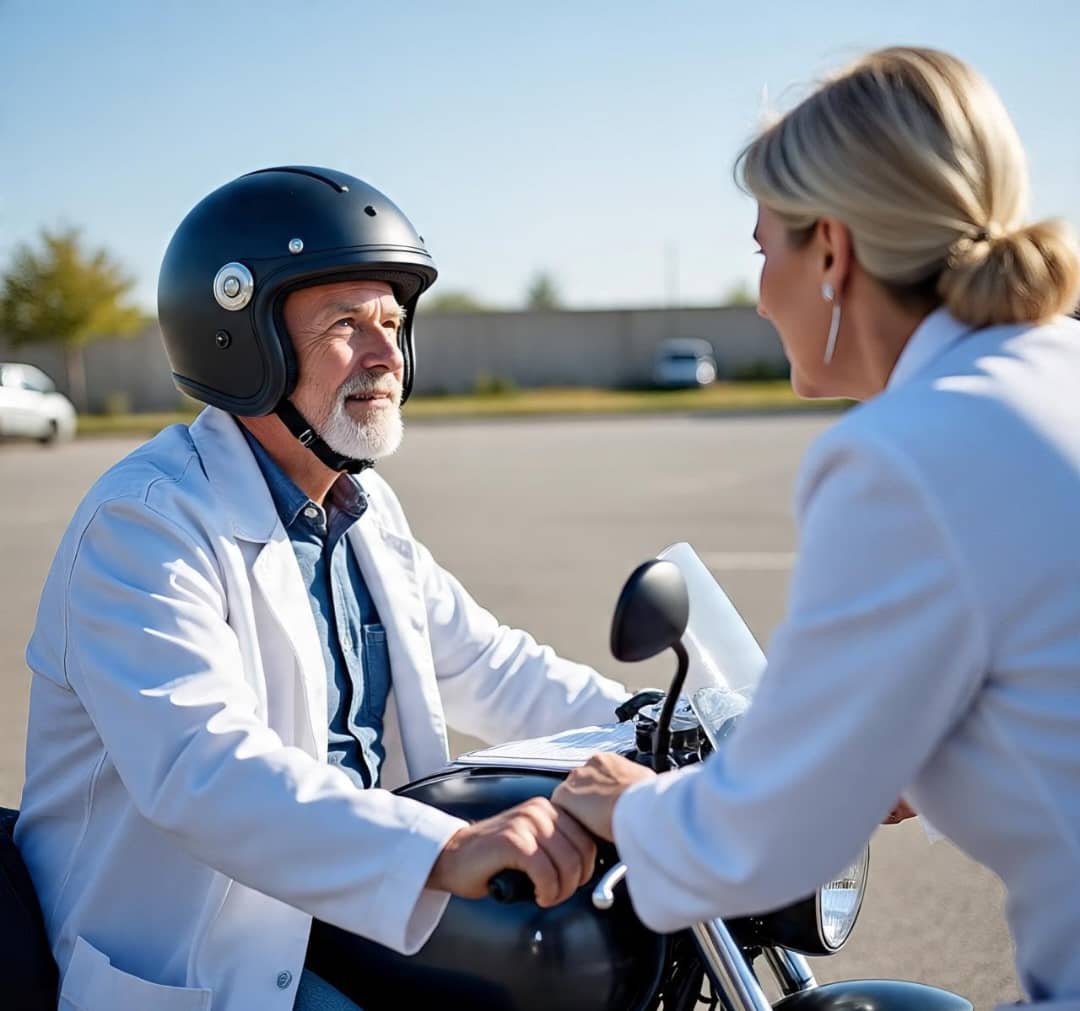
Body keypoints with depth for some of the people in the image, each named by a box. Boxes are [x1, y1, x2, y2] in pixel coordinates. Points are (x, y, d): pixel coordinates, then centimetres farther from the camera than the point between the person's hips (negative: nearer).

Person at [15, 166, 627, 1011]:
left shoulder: (365, 509, 11)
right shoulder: (146, 523, -20)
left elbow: (483, 664, 13)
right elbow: (201, 765, -34)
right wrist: (446, 851, -46)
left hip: (346, 905, 8)